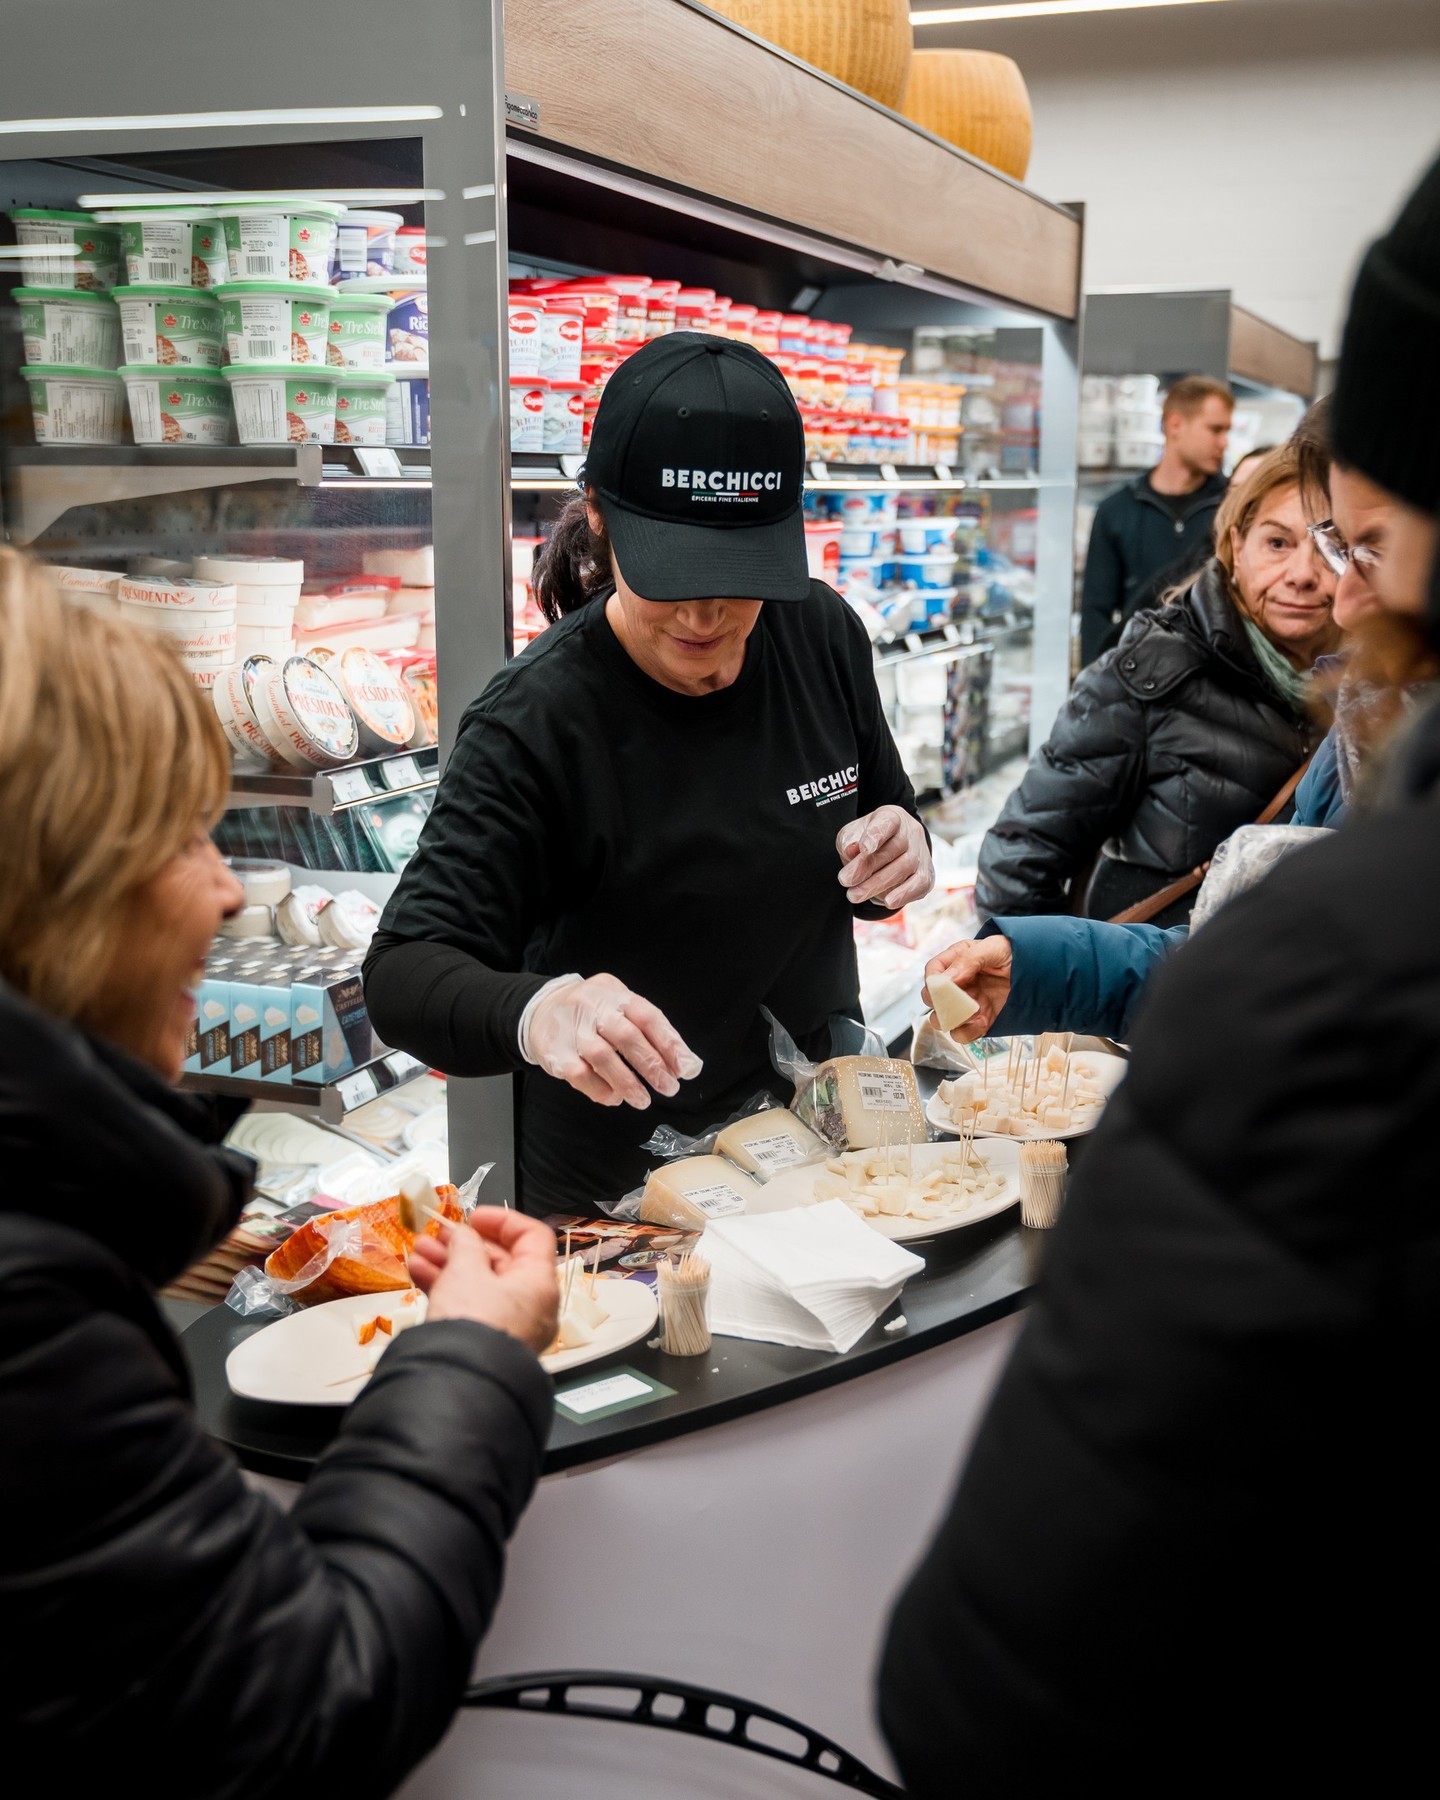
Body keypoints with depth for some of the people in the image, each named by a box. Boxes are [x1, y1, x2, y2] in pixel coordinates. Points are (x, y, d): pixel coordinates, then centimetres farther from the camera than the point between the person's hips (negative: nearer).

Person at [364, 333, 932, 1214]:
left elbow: (889, 816, 7)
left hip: (823, 1132, 5)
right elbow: (404, 974, -27)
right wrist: (536, 1013, -48)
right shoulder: (539, 720, -24)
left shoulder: (823, 634, -9)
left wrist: (902, 852, -17)